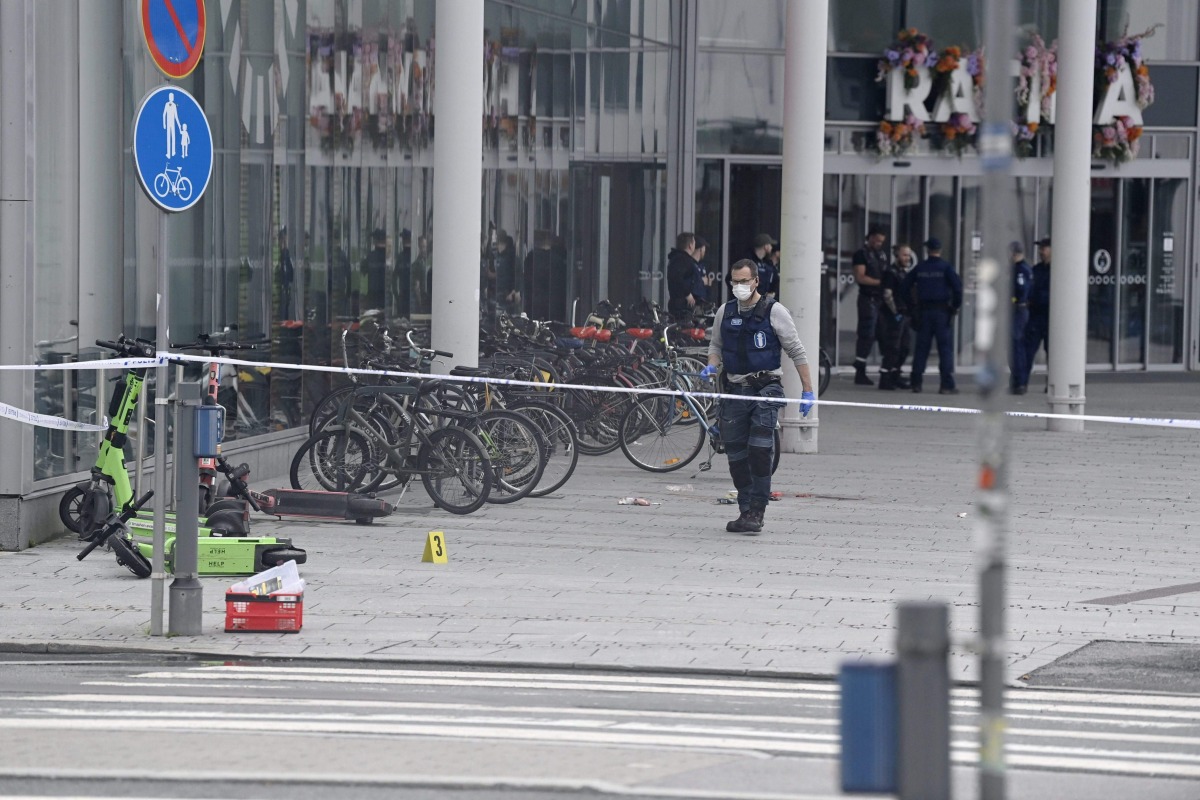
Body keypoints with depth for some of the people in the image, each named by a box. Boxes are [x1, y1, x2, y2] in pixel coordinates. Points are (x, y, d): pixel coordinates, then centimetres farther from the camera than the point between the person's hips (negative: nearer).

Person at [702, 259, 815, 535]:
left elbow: (796, 351, 0)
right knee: (736, 455, 5)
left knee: (760, 451, -16)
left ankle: (757, 512, -13)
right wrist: (712, 365, 1)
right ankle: (745, 511, 14)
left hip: (765, 389, -5)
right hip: (734, 389, 5)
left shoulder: (774, 311, -4)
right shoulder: (725, 312, 9)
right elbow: (716, 344, 24)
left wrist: (808, 391, -3)